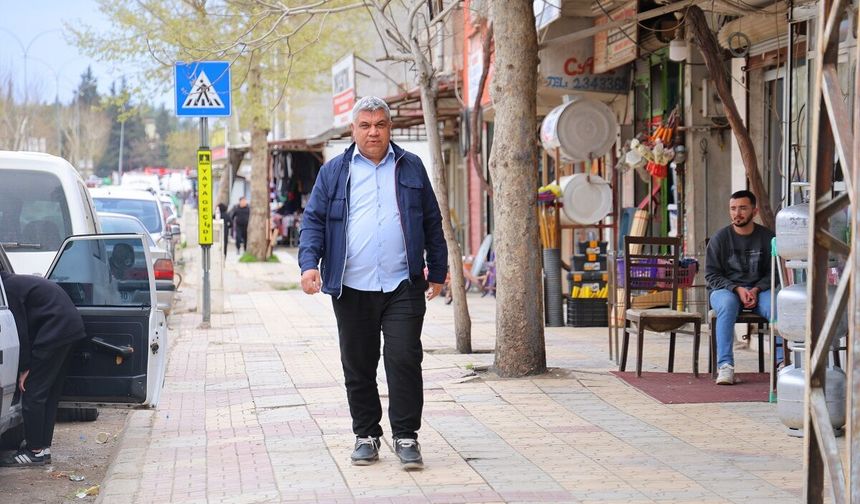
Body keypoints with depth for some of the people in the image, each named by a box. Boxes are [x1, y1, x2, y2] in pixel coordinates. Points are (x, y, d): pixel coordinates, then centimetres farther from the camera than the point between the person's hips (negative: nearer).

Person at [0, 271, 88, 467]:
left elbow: (20, 331, -12)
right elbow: (24, 328, 23)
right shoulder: (19, 282, 22)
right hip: (71, 327, 10)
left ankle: (35, 451, -2)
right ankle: (43, 446, 18)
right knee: (50, 393, 14)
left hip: (55, 331, -10)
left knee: (32, 393, -5)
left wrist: (24, 368, -7)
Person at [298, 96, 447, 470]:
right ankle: (366, 435, 18)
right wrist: (310, 263, -10)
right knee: (358, 366, 6)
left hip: (403, 286, 0)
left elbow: (432, 223, 16)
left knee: (405, 360, -8)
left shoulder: (411, 168, 12)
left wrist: (437, 272, 13)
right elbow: (313, 220, 6)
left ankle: (406, 436, 1)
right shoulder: (334, 172, 10)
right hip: (352, 288, 1)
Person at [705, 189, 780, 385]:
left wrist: (756, 290, -12)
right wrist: (737, 289, -15)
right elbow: (711, 274, 0)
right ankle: (725, 365, -39)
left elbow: (773, 272, 7)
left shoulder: (767, 237, 5)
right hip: (725, 289, -1)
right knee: (727, 304, -37)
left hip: (759, 290, 1)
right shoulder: (720, 238, 2)